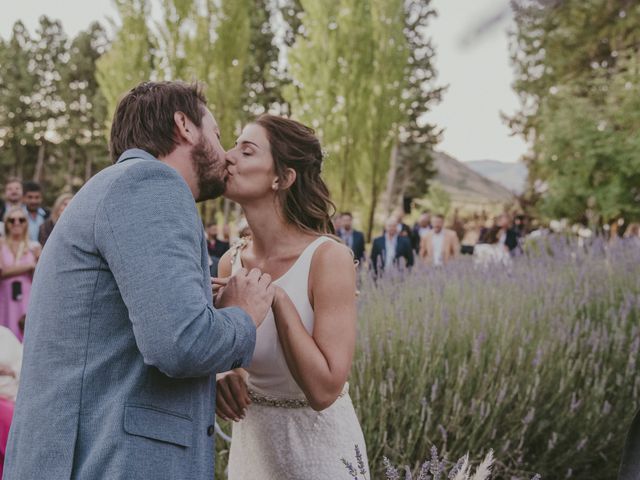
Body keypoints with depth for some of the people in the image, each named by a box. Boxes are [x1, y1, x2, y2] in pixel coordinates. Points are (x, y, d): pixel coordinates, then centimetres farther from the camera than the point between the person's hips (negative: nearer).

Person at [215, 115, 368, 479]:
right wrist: (223, 377, -13)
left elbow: (324, 389, -25)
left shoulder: (328, 257, -22)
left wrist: (276, 298, -24)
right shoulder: (232, 263, -6)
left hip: (319, 448, -4)